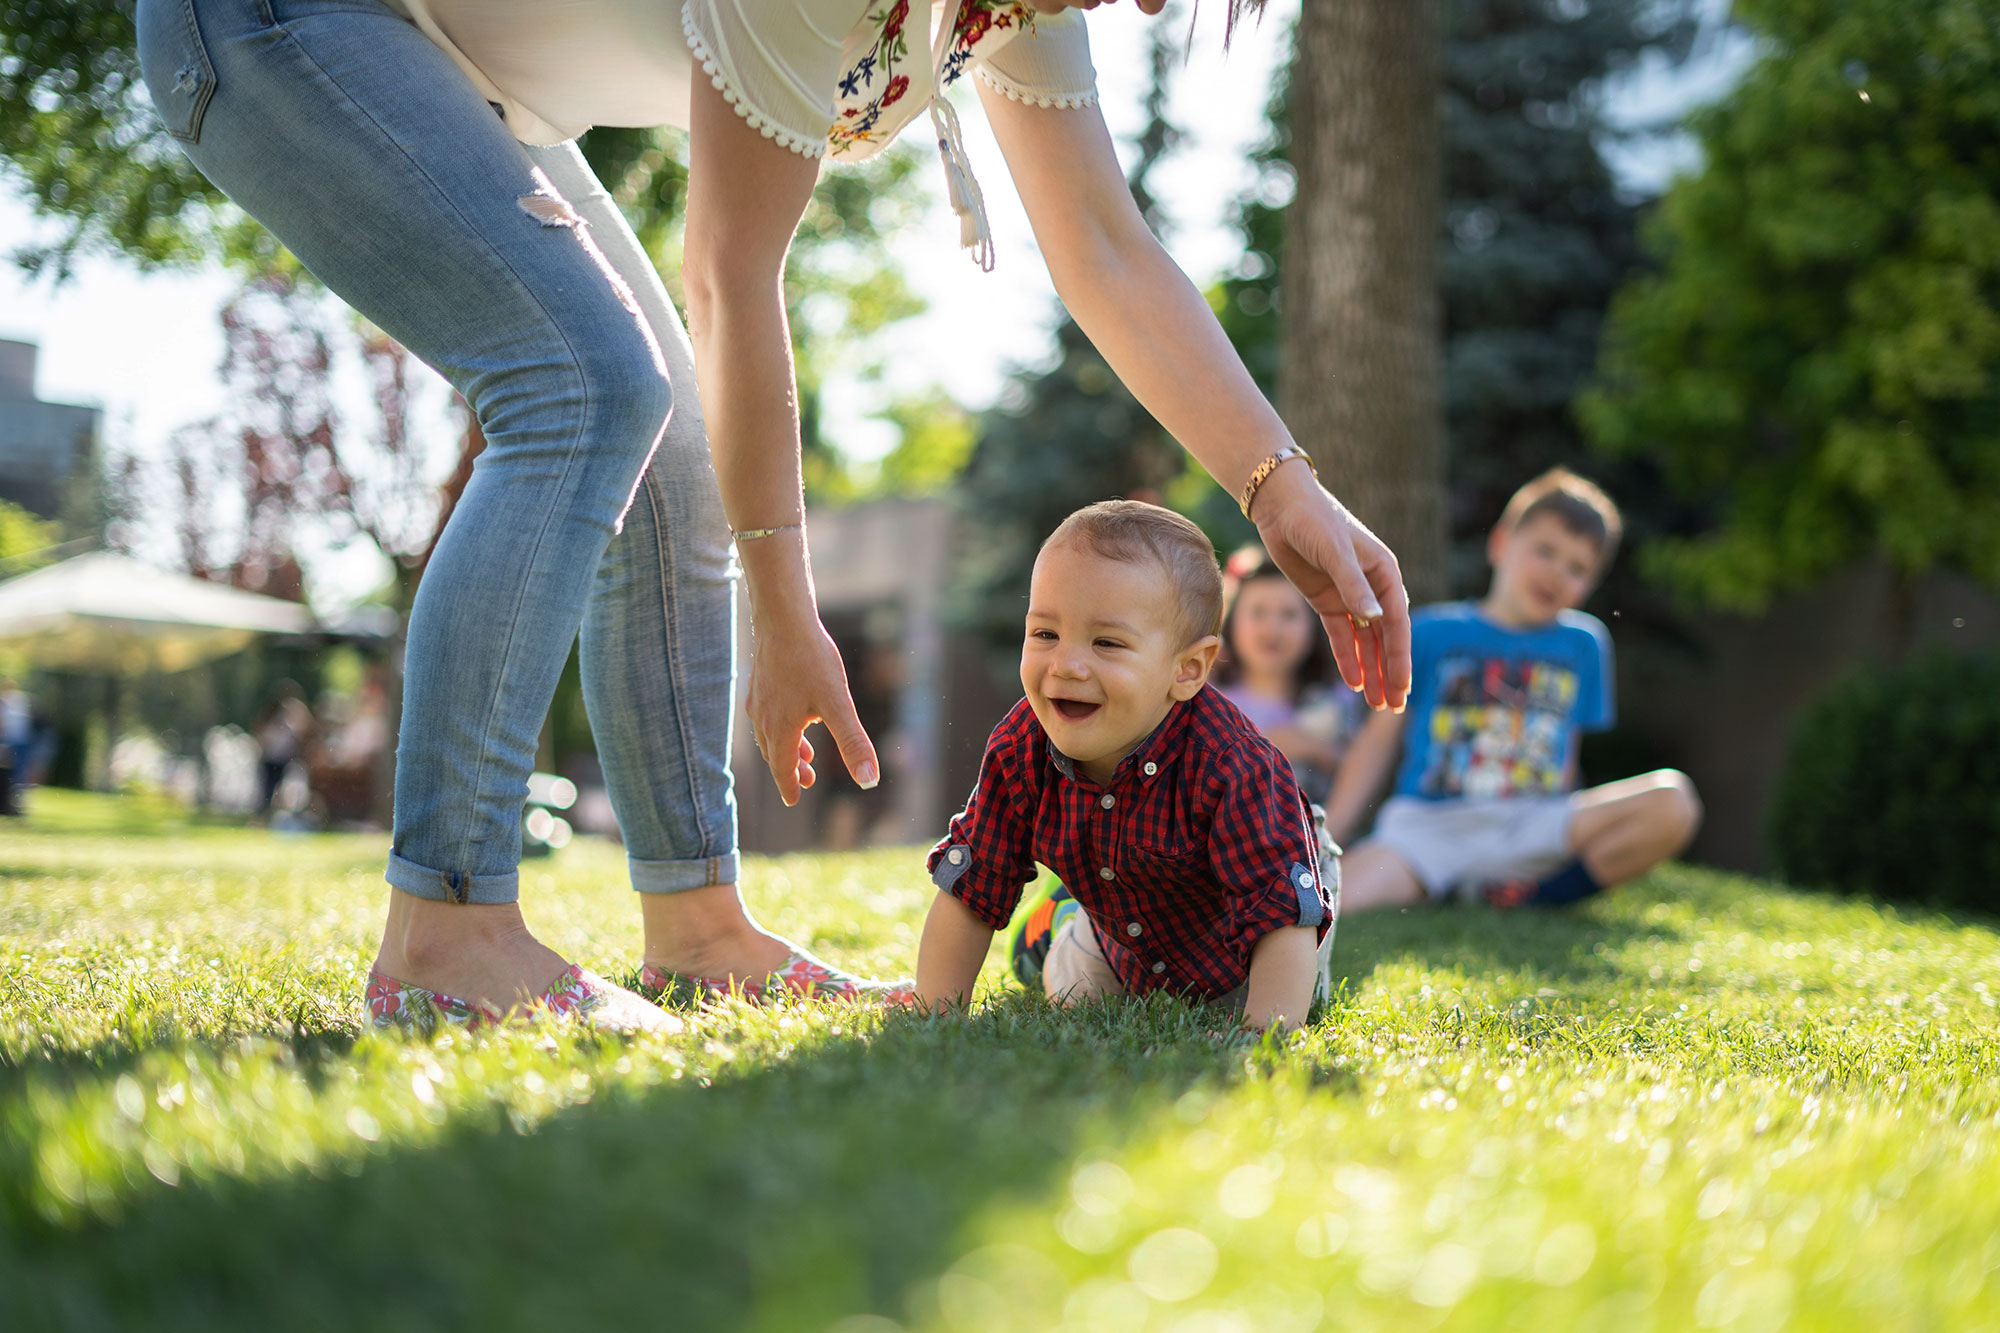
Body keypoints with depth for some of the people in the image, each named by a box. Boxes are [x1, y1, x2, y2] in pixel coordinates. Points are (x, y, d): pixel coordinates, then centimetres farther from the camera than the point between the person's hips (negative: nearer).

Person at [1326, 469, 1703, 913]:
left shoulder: (1583, 644, 17)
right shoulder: (1431, 634, 9)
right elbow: (1379, 739, 10)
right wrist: (1324, 839, 2)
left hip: (1531, 828, 4)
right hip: (1426, 825, -4)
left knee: (1672, 801, -23)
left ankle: (1524, 895, -17)